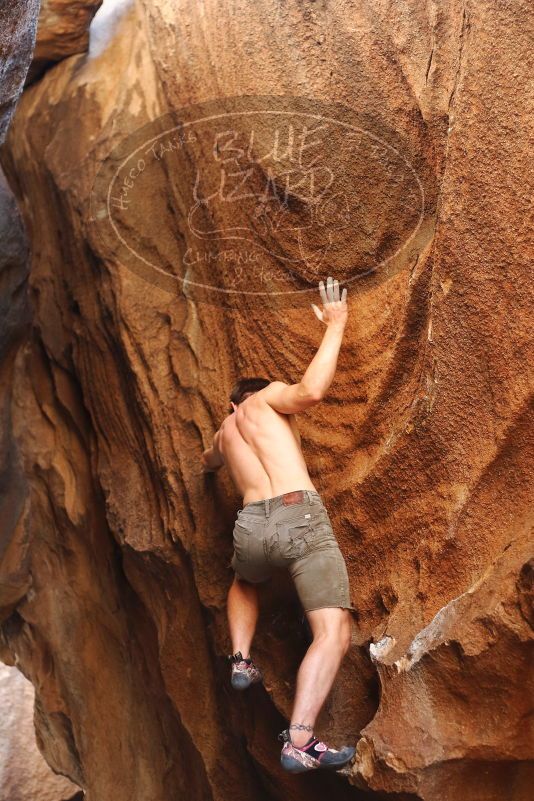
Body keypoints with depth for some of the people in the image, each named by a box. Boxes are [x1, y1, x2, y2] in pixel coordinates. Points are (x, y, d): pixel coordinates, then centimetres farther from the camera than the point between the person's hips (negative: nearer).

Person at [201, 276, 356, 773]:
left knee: (244, 583, 40)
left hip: (252, 526, 5)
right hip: (302, 516, -5)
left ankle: (241, 660, 22)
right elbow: (311, 390, -8)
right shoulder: (268, 397, 16)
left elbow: (208, 462, 56)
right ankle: (299, 742, -23)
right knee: (333, 633, -9)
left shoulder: (224, 433, 31)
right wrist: (335, 326, 3)